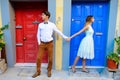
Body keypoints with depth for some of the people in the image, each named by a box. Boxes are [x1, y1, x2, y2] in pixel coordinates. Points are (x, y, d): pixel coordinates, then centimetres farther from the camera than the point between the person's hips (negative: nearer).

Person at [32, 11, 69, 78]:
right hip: (42, 43, 2)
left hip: (50, 43, -1)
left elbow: (58, 32, 6)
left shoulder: (52, 24, -1)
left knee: (50, 58, 6)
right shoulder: (40, 25, 5)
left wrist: (65, 37, 8)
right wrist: (39, 42, 2)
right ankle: (38, 71, 21)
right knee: (38, 58, 2)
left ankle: (49, 71, 28)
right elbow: (38, 34, 11)